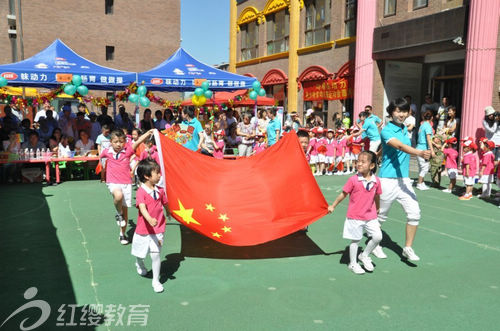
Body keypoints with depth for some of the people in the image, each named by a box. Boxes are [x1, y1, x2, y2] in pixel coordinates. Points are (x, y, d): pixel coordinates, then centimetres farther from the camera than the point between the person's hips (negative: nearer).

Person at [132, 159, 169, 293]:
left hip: (157, 229, 2)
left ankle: (156, 281, 11)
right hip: (143, 229, -2)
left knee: (156, 254, -4)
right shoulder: (141, 192, -18)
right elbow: (142, 208, -33)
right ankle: (140, 265, 54)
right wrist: (150, 219, -50)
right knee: (140, 253, 18)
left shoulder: (160, 190, -1)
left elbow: (165, 204, 18)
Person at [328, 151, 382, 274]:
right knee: (355, 240, 6)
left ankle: (364, 256, 19)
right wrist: (333, 206, 5)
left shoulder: (376, 181, -3)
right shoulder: (353, 180, -12)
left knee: (377, 236, -6)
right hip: (354, 216, -3)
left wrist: (377, 210, 25)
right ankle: (353, 263, 25)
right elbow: (343, 194, -1)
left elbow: (377, 197, 13)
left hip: (370, 216, 3)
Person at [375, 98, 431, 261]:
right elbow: (400, 146, -29)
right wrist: (420, 153, -45)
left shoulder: (405, 129, 12)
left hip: (404, 179, 6)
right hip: (388, 180, -6)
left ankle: (408, 248, 11)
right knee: (381, 215, 8)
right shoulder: (386, 131, -12)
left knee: (414, 213, -4)